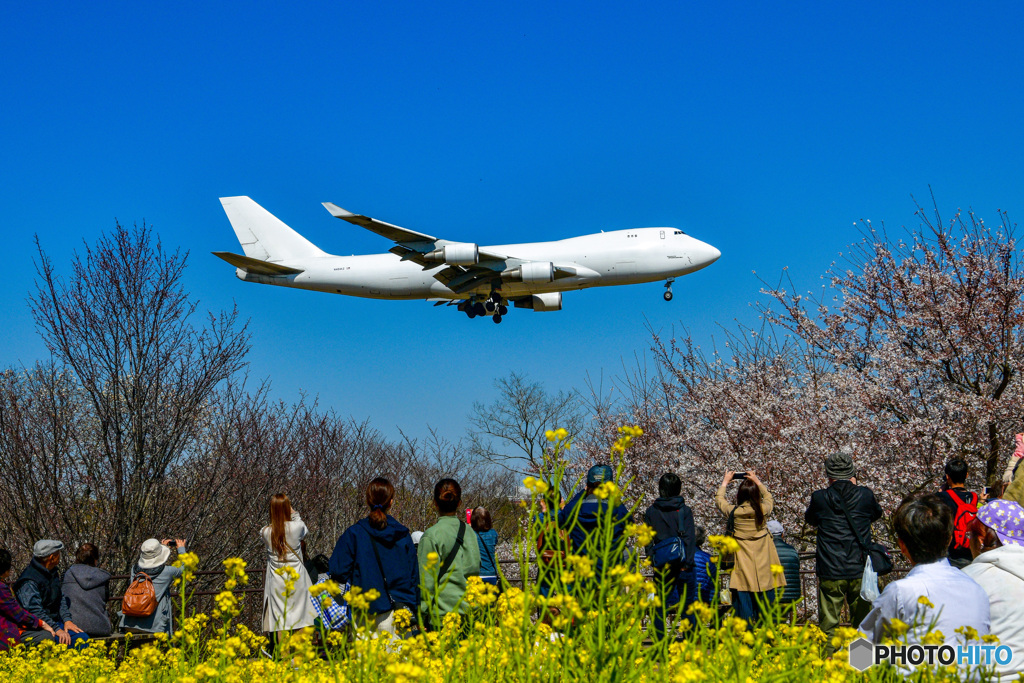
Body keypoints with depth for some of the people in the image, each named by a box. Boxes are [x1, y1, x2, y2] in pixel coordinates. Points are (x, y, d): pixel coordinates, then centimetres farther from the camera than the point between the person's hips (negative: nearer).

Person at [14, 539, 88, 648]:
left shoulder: (53, 573, 12)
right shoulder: (29, 582, -18)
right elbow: (34, 610, -24)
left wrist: (67, 620, -1)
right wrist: (56, 629, -28)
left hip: (55, 621, 8)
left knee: (83, 638, -11)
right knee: (63, 639, -30)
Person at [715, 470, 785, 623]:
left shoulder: (734, 511, -8)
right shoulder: (763, 510, -5)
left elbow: (719, 499, 14)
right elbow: (768, 497, 21)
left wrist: (725, 482, 29)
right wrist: (757, 481, 31)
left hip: (743, 569, -1)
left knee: (743, 602, 1)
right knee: (765, 603, 7)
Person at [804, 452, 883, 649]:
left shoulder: (819, 498, -4)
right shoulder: (865, 495, -2)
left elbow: (809, 519, 17)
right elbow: (877, 514, 21)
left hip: (830, 573, -1)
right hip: (860, 570, 1)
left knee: (828, 625, 3)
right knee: (863, 624, 11)